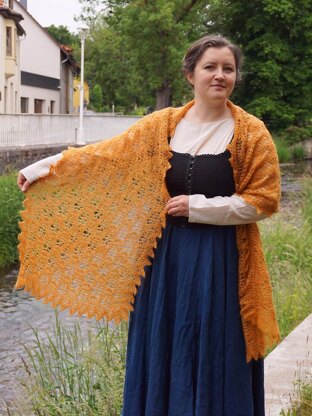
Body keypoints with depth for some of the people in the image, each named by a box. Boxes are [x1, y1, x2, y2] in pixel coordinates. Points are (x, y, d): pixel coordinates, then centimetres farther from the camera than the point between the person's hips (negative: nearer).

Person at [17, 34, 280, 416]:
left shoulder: (251, 133, -4)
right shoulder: (164, 125, 4)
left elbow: (263, 201, -7)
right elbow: (106, 154, 5)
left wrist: (197, 206, -12)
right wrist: (45, 168, 1)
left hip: (220, 260, -3)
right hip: (168, 255, 3)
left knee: (214, 357, 4)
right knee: (164, 350, 11)